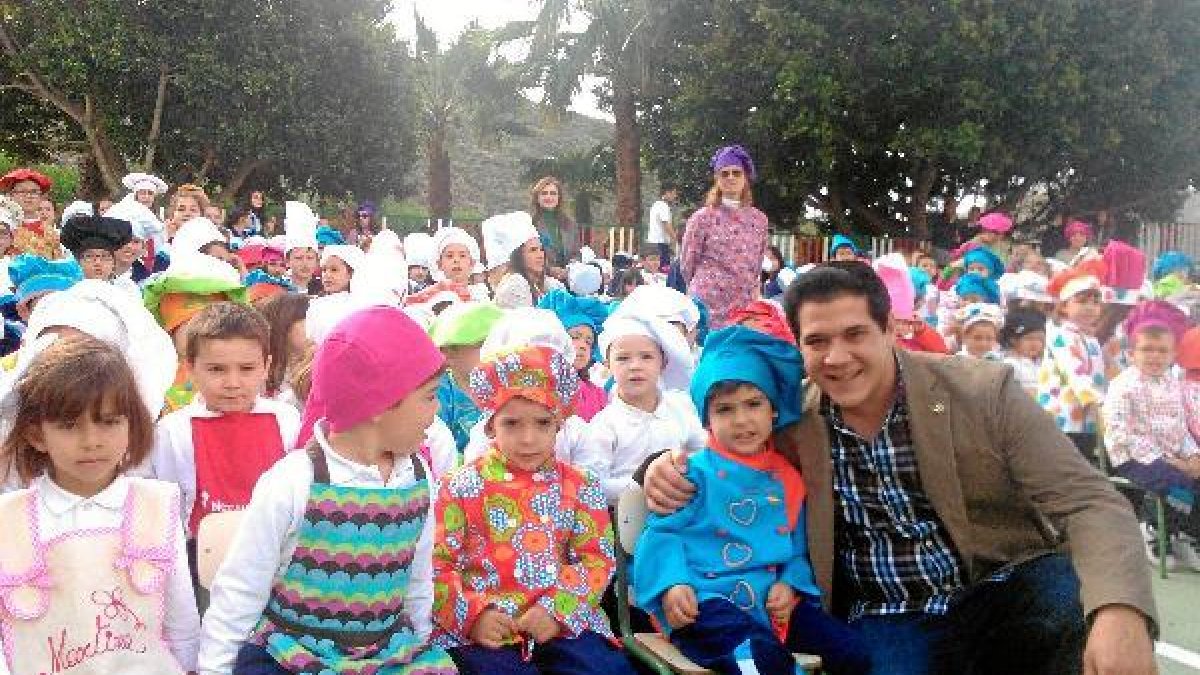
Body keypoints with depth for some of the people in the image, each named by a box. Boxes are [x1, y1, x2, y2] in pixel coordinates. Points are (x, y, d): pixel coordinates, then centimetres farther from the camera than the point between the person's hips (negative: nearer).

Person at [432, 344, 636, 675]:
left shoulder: (580, 487, 6)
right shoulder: (462, 486, 1)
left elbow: (597, 558, 3)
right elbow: (437, 563, 0)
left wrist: (558, 609, -12)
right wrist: (472, 613, -14)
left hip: (563, 621, 2)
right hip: (481, 628, -1)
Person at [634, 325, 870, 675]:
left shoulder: (787, 478, 12)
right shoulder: (695, 472, -3)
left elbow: (796, 547, 17)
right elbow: (662, 531, -4)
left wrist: (790, 583, -1)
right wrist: (671, 583, -19)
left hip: (773, 602, 6)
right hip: (707, 600, -6)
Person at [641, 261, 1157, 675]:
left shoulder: (983, 392, -7)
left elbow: (1089, 504, -11)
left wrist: (1120, 611, -32)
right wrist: (667, 469, -11)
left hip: (1007, 590, 0)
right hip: (889, 623, 0)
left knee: (1092, 605, -29)